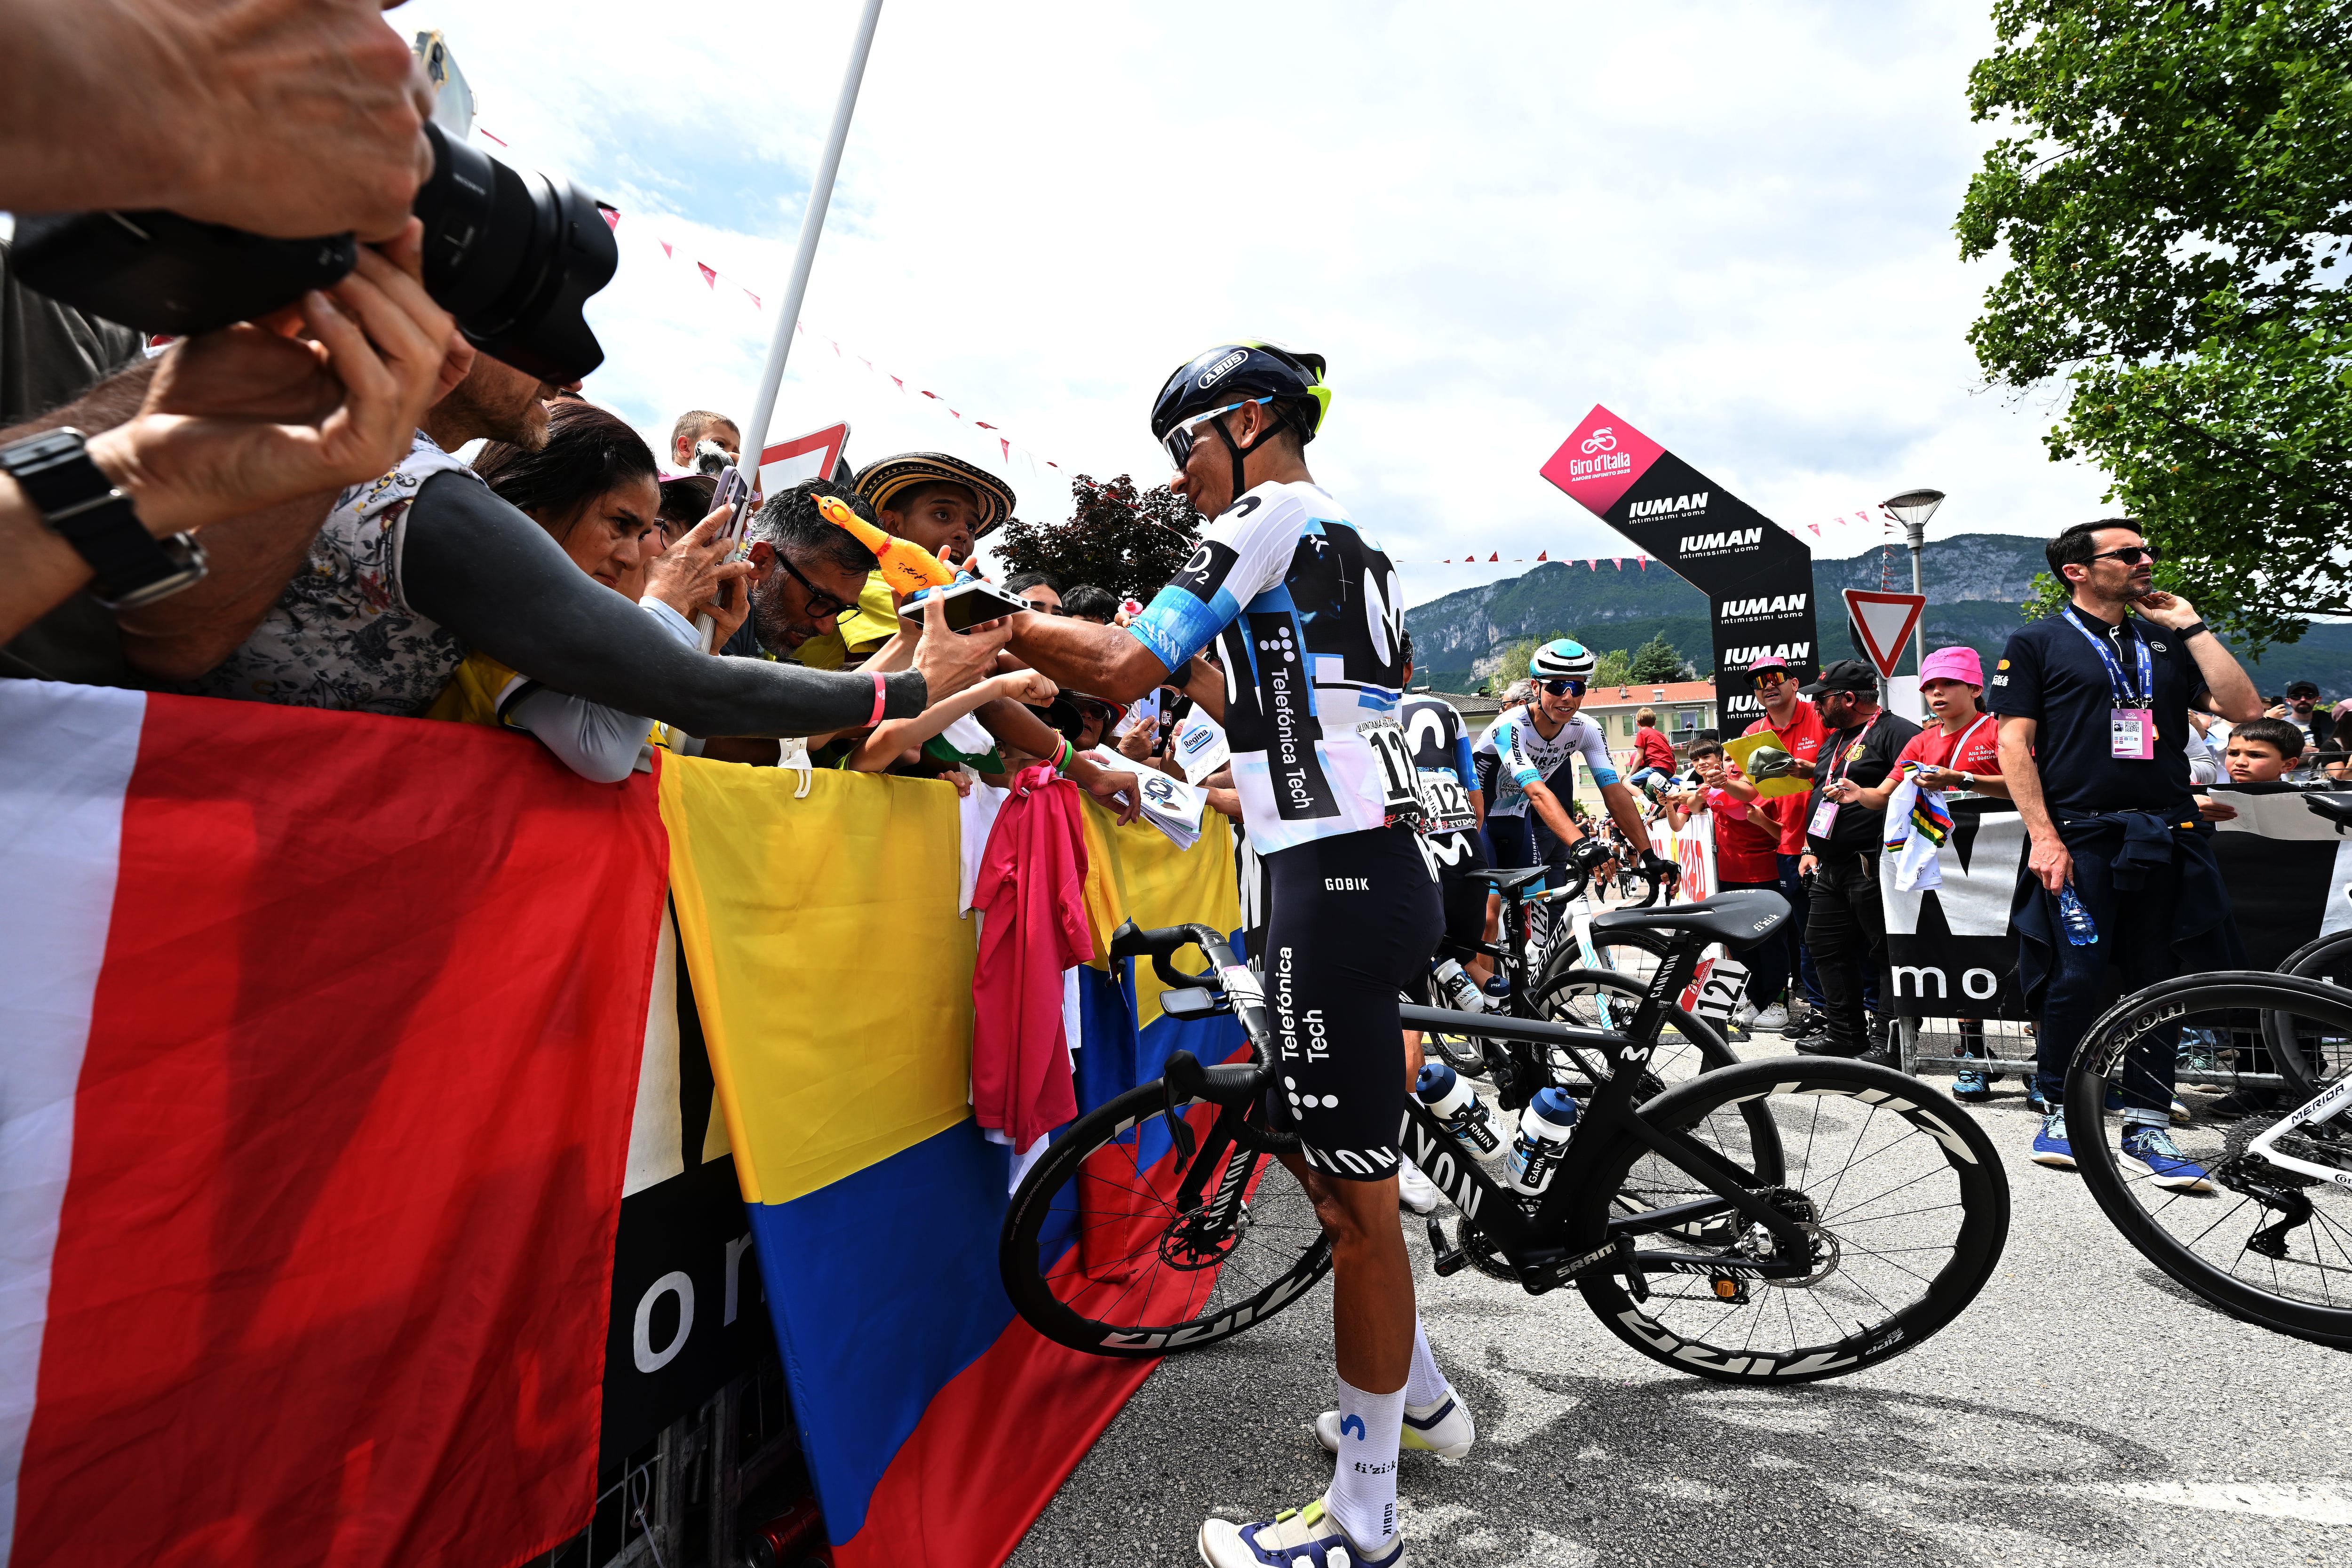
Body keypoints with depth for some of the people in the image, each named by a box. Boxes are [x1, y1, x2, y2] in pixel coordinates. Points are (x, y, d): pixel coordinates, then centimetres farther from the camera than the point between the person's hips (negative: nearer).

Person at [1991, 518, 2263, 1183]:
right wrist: (2043, 836, -13)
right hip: (2079, 835, -4)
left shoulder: (2167, 641, 18)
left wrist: (2190, 626, 5)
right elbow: (2014, 743, -4)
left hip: (2167, 838, 5)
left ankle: (2147, 1128, 14)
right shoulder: (2037, 643, 4)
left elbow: (2243, 709, 6)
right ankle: (2062, 1112, 10)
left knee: (2159, 981, 6)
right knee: (2077, 980, -7)